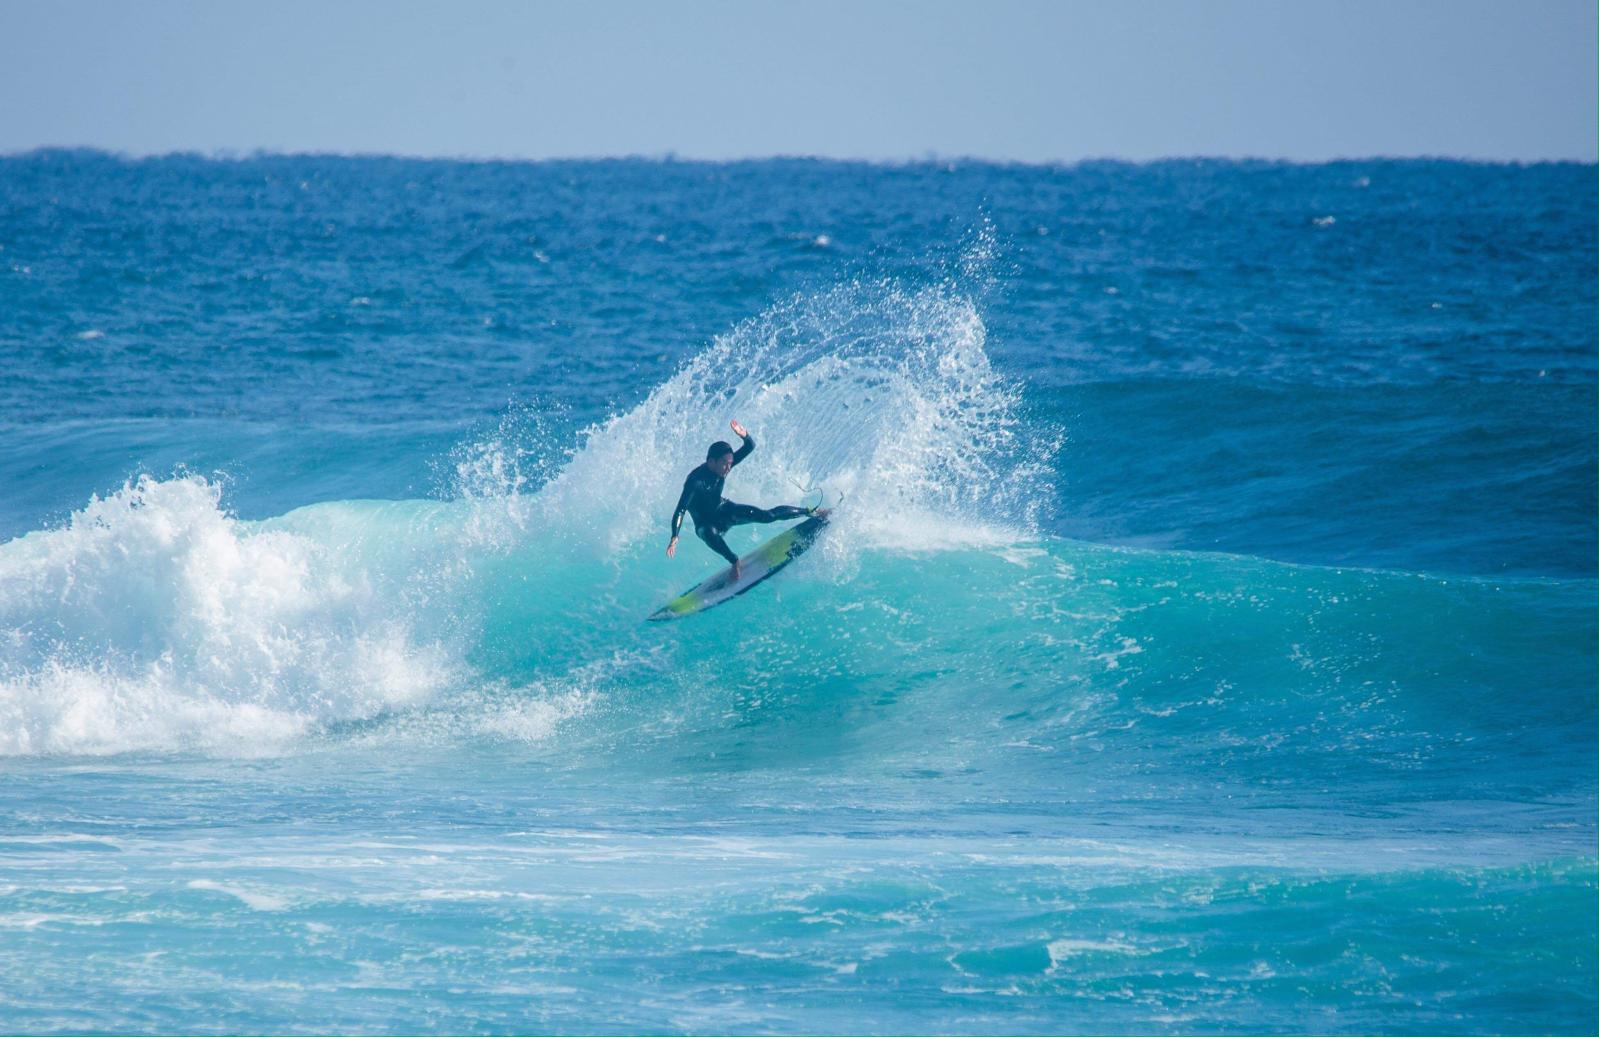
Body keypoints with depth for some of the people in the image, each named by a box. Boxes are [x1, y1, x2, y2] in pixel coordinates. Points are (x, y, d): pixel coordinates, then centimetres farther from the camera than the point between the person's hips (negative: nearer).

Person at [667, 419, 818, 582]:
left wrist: (744, 436, -40)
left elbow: (750, 447, -16)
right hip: (705, 524, -5)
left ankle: (809, 512, 5)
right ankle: (735, 562, -38)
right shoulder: (696, 480, -34)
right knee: (710, 535, -42)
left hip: (724, 511, 5)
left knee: (767, 515, -7)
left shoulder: (724, 464, -17)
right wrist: (674, 538, -49)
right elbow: (680, 510, -37)